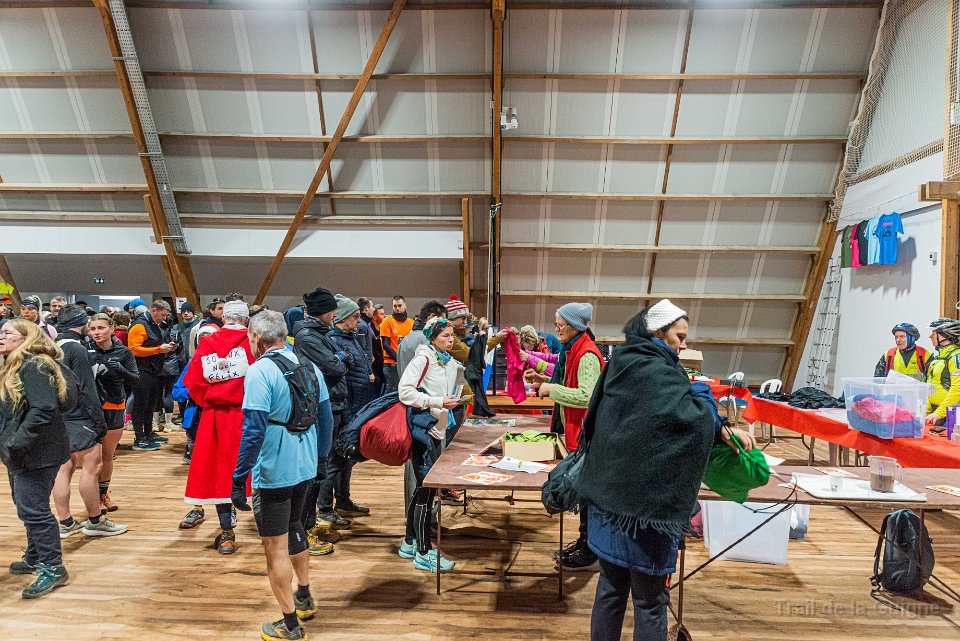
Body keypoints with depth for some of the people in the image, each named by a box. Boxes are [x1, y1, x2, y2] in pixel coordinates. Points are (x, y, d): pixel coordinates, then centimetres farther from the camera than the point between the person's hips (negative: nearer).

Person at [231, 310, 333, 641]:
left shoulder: (259, 371, -17)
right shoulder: (309, 366, 4)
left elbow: (254, 430, -22)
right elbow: (326, 418, 8)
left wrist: (239, 478, -14)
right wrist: (319, 457, 19)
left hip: (272, 474, -7)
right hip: (304, 468, 8)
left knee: (276, 546, 8)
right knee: (294, 529, 27)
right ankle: (304, 598, 43)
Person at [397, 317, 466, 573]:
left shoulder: (450, 363, 11)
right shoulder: (423, 359, -13)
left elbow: (471, 376, 20)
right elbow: (405, 391, -20)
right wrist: (438, 401, -22)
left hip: (438, 430, 9)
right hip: (423, 429, -9)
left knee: (423, 488, 17)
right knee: (427, 488, -3)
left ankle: (409, 543, 32)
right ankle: (423, 553, 10)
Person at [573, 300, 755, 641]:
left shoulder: (623, 364, 10)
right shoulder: (656, 372, -17)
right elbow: (695, 419, -27)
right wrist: (702, 394, -4)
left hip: (609, 498, 8)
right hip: (645, 503, -8)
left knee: (611, 587, 19)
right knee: (650, 599, 10)